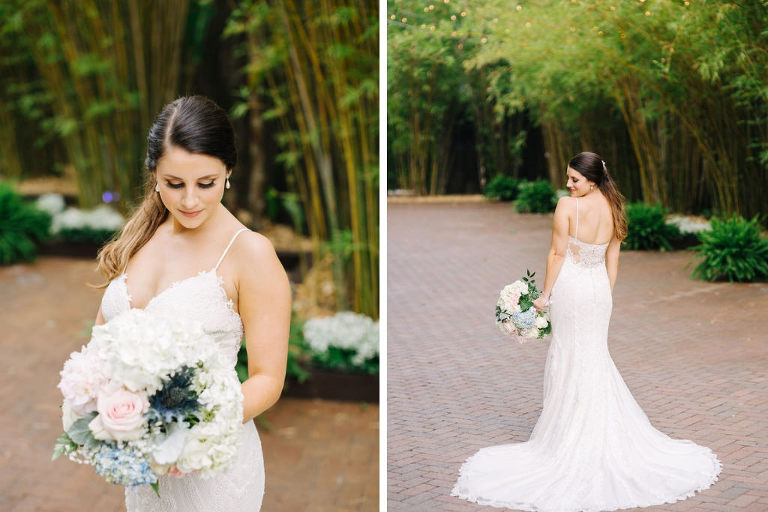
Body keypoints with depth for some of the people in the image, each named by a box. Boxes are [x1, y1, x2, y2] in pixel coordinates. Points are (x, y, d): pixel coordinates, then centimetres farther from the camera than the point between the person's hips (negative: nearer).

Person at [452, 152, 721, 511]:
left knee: (570, 358, 4)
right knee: (596, 357, 14)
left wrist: (545, 295, -6)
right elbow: (612, 259, 8)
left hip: (571, 287, -5)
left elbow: (557, 253, -14)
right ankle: (607, 437, 19)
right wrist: (606, 295, 16)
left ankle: (571, 437, 13)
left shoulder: (568, 205, -16)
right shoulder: (613, 207, 3)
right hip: (600, 288, 5)